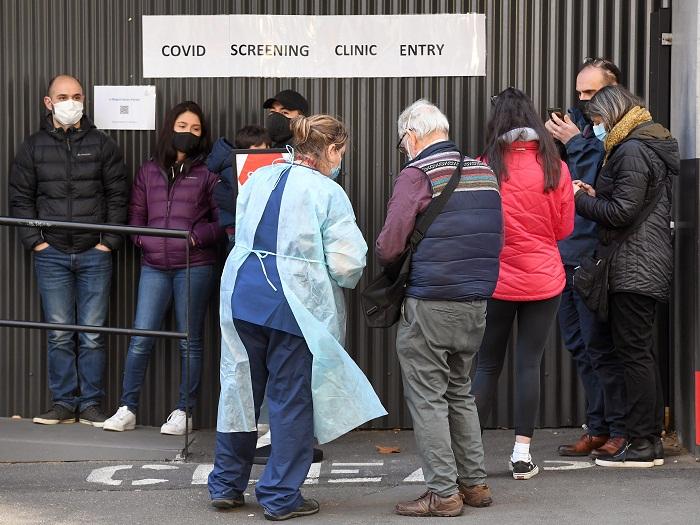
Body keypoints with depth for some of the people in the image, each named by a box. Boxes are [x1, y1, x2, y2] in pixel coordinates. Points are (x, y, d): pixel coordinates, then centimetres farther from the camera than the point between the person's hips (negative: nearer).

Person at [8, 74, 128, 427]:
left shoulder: (102, 145, 5)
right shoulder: (33, 147, 6)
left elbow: (118, 195, 5)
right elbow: (20, 198, 7)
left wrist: (110, 240, -3)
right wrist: (34, 240, -2)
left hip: (94, 254, -1)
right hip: (52, 254, 1)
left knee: (92, 333, 1)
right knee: (59, 334, 3)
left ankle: (91, 403, 9)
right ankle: (64, 403, 11)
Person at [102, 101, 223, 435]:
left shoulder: (208, 173, 2)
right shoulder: (148, 172, 13)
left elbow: (223, 221, 0)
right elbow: (136, 215, 17)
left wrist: (196, 237, -12)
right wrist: (142, 239, 0)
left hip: (194, 266, -2)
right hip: (154, 266, 3)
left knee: (190, 341, 5)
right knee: (141, 339, 0)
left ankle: (183, 412, 13)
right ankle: (127, 409, 8)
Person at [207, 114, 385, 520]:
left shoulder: (259, 178, 7)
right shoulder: (329, 193, -10)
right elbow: (347, 266, -14)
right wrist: (347, 274, 8)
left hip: (243, 296, 5)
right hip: (295, 304, -5)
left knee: (239, 388, 15)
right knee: (292, 399, 5)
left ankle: (227, 485, 24)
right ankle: (281, 497, 10)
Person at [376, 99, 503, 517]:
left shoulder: (417, 174, -11)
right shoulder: (484, 172, 10)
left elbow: (388, 248, -13)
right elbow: (496, 240, 16)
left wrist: (387, 262, 8)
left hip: (430, 306, -7)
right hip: (476, 303, 7)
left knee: (428, 397, 2)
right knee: (460, 392, 19)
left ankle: (443, 492, 4)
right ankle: (474, 483, 23)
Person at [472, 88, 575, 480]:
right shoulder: (555, 168, -5)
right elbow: (564, 229, 4)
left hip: (495, 282, 0)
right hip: (544, 281, 0)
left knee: (488, 366, 9)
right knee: (530, 364, 5)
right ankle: (522, 454, 6)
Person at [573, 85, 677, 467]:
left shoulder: (631, 151, -14)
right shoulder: (648, 145, 18)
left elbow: (622, 211, -19)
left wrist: (580, 199, -7)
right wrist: (595, 195, 9)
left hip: (634, 269, -10)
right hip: (647, 266, 10)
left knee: (633, 352, -7)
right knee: (641, 352, 14)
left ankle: (641, 443, -4)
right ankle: (651, 438, 19)